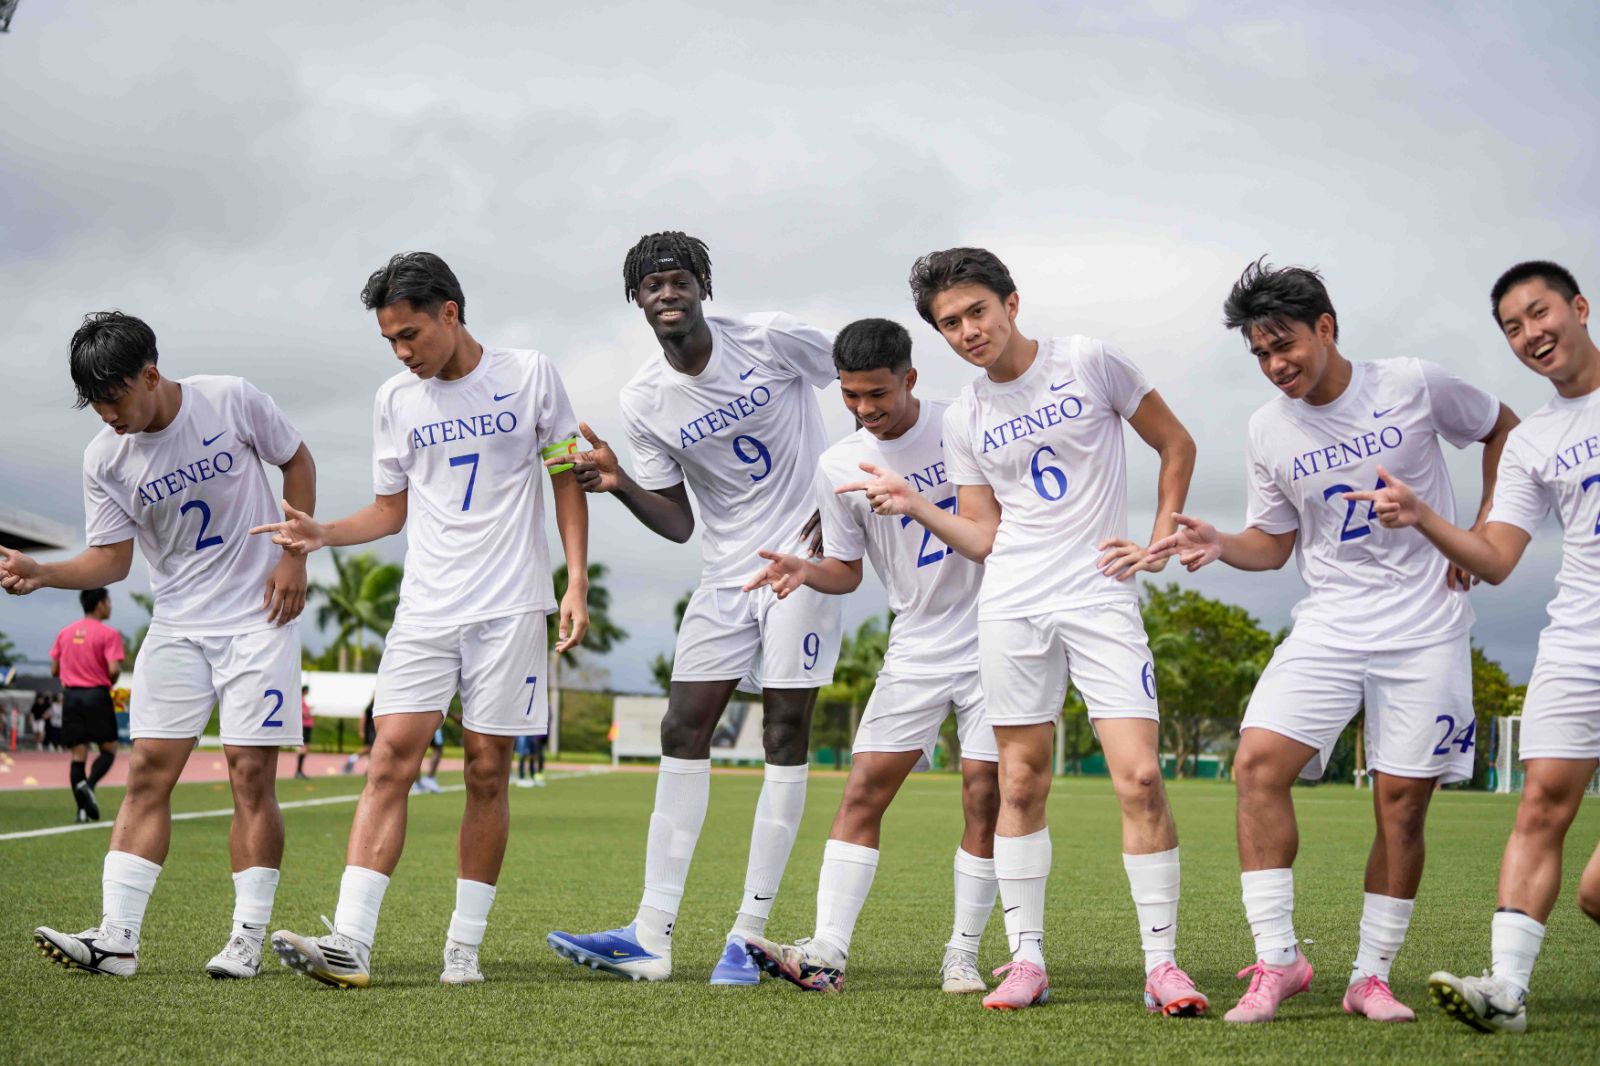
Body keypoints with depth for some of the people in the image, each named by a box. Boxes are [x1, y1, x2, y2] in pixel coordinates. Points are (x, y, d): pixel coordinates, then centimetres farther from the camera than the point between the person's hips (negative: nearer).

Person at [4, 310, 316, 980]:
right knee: (148, 771, -5)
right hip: (176, 624, 3)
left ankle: (248, 940, 0)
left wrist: (295, 556, -5)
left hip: (258, 617, -3)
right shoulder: (104, 457, -4)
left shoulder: (232, 400, -11)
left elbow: (297, 461, 4)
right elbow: (112, 557, 1)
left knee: (250, 772, -7)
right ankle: (116, 937, -7)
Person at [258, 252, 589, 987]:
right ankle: (349, 944, -15)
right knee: (391, 759, -10)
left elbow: (567, 481, 8)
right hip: (426, 609, 2)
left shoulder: (529, 375, 1)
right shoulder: (395, 401, 9)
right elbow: (392, 510, 16)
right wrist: (321, 534, -2)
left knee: (487, 773, 0)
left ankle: (464, 946, 7)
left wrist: (576, 583, -1)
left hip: (510, 606, -2)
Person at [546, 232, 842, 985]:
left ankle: (748, 936, -1)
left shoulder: (769, 340, -10)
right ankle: (651, 936, -2)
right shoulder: (644, 401, 0)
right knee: (682, 731, -2)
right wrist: (619, 485, -15)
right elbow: (677, 523, 4)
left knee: (785, 736, -5)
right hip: (725, 575, 4)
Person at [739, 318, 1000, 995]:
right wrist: (805, 572, -12)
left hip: (993, 639, -2)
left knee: (984, 795, -5)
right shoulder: (839, 466, 0)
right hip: (915, 651, 2)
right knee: (864, 789, -8)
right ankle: (827, 952, -11)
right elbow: (847, 569, 7)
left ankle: (963, 957, 5)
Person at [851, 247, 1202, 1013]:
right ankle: (1025, 960, 13)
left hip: (1101, 597, -3)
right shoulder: (964, 419, 11)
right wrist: (914, 505, -3)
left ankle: (1161, 963, -3)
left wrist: (1159, 542, 1)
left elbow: (1176, 444, 10)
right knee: (1021, 783, 4)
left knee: (1139, 779, -12)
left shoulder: (1087, 363, 1)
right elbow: (984, 538, 11)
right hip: (1012, 604, 3)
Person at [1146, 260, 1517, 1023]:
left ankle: (1371, 977, 11)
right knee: (1258, 763, -17)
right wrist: (1218, 545, -11)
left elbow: (1501, 430, 11)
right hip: (1329, 624, 2)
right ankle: (1277, 959, -10)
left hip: (1426, 626, -2)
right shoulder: (1269, 430, 2)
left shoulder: (1414, 386, -5)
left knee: (1401, 801, -3)